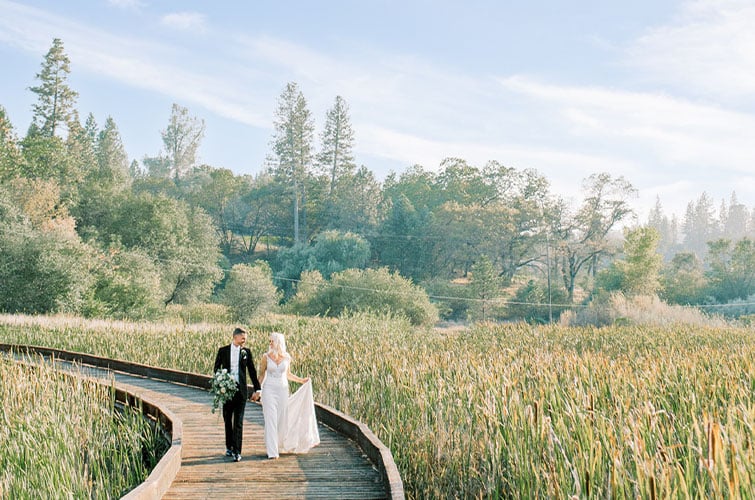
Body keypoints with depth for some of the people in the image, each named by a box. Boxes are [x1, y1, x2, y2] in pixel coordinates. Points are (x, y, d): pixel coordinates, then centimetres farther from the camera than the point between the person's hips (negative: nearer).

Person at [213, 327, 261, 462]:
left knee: (238, 422, -7)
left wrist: (257, 389, 6)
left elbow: (252, 371, 7)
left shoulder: (246, 352, 4)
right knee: (227, 420, 12)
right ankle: (229, 447, 28)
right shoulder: (223, 351, 4)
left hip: (241, 390, -1)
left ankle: (237, 451, -8)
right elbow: (216, 369, 8)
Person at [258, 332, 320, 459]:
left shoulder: (287, 357, 3)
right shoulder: (266, 357, -3)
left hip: (282, 390, 3)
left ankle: (279, 445, 28)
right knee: (271, 420, -7)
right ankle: (272, 451, -5)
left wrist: (301, 380, 11)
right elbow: (261, 374, 3)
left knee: (282, 420, 7)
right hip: (269, 390, -3)